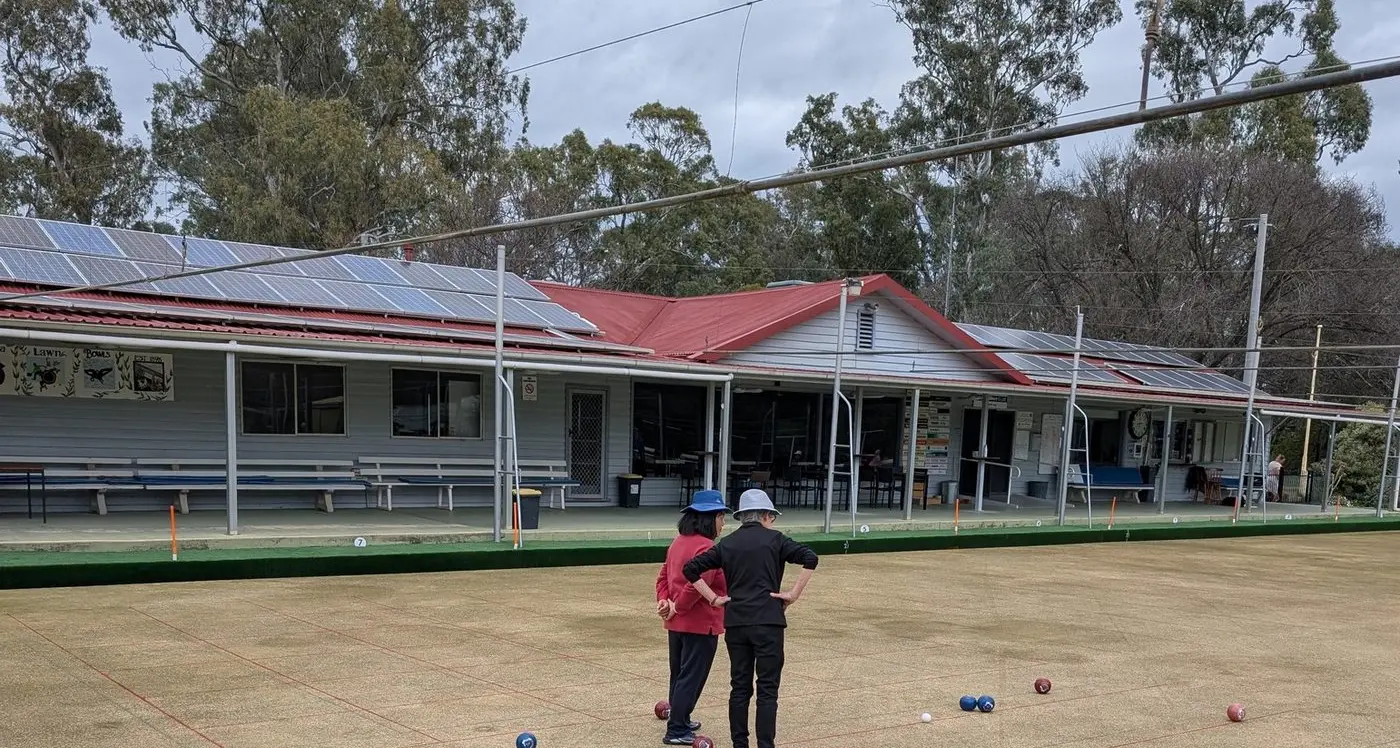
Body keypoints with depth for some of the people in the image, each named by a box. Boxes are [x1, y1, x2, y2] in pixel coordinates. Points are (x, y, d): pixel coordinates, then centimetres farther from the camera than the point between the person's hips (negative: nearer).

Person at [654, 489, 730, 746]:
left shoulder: (679, 542, 9)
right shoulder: (706, 547, -20)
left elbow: (663, 576, 11)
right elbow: (696, 585, -28)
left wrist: (664, 600, -2)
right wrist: (677, 607, -15)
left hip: (676, 624, 9)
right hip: (700, 625, -9)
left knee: (679, 674, 21)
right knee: (691, 678, 1)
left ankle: (680, 721, 35)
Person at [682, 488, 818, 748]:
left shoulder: (726, 544, 10)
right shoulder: (774, 539, 0)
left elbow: (691, 569, 7)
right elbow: (810, 559, -12)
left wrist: (714, 599, 8)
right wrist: (794, 594, -7)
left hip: (735, 622, 4)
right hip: (768, 622, -4)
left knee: (739, 688, 11)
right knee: (767, 689, 0)